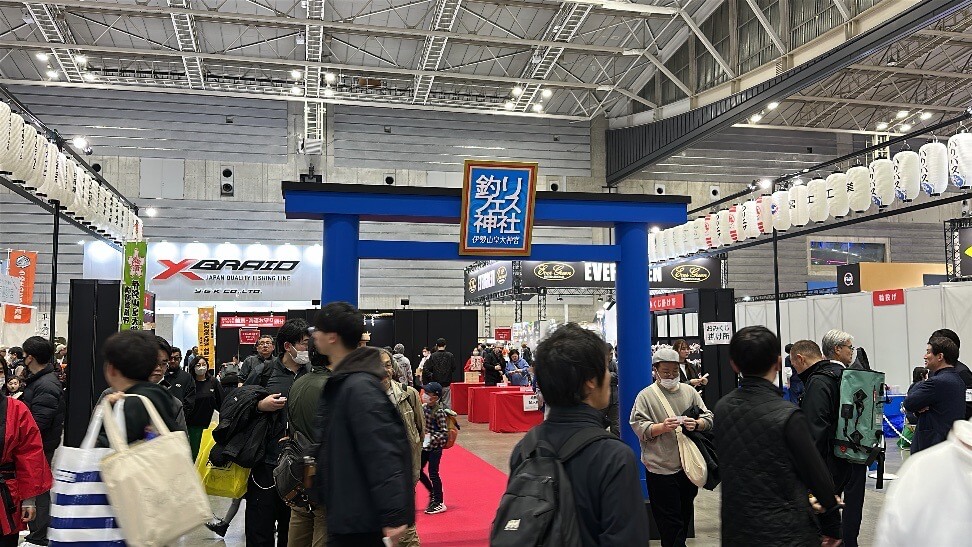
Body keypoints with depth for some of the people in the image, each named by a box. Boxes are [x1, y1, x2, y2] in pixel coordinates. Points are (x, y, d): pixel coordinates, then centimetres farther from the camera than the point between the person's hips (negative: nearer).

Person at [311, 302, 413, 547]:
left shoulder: (359, 387, -22)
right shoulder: (343, 381, 9)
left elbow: (382, 455, -27)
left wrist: (393, 516, -27)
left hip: (360, 520, -10)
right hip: (346, 512, 10)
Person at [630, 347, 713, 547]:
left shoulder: (689, 391, 7)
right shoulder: (646, 395, -5)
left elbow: (708, 419, 7)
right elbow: (639, 427, -11)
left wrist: (696, 424, -14)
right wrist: (662, 427, -26)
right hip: (661, 468, -5)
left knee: (686, 513, 20)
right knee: (670, 522, 1)